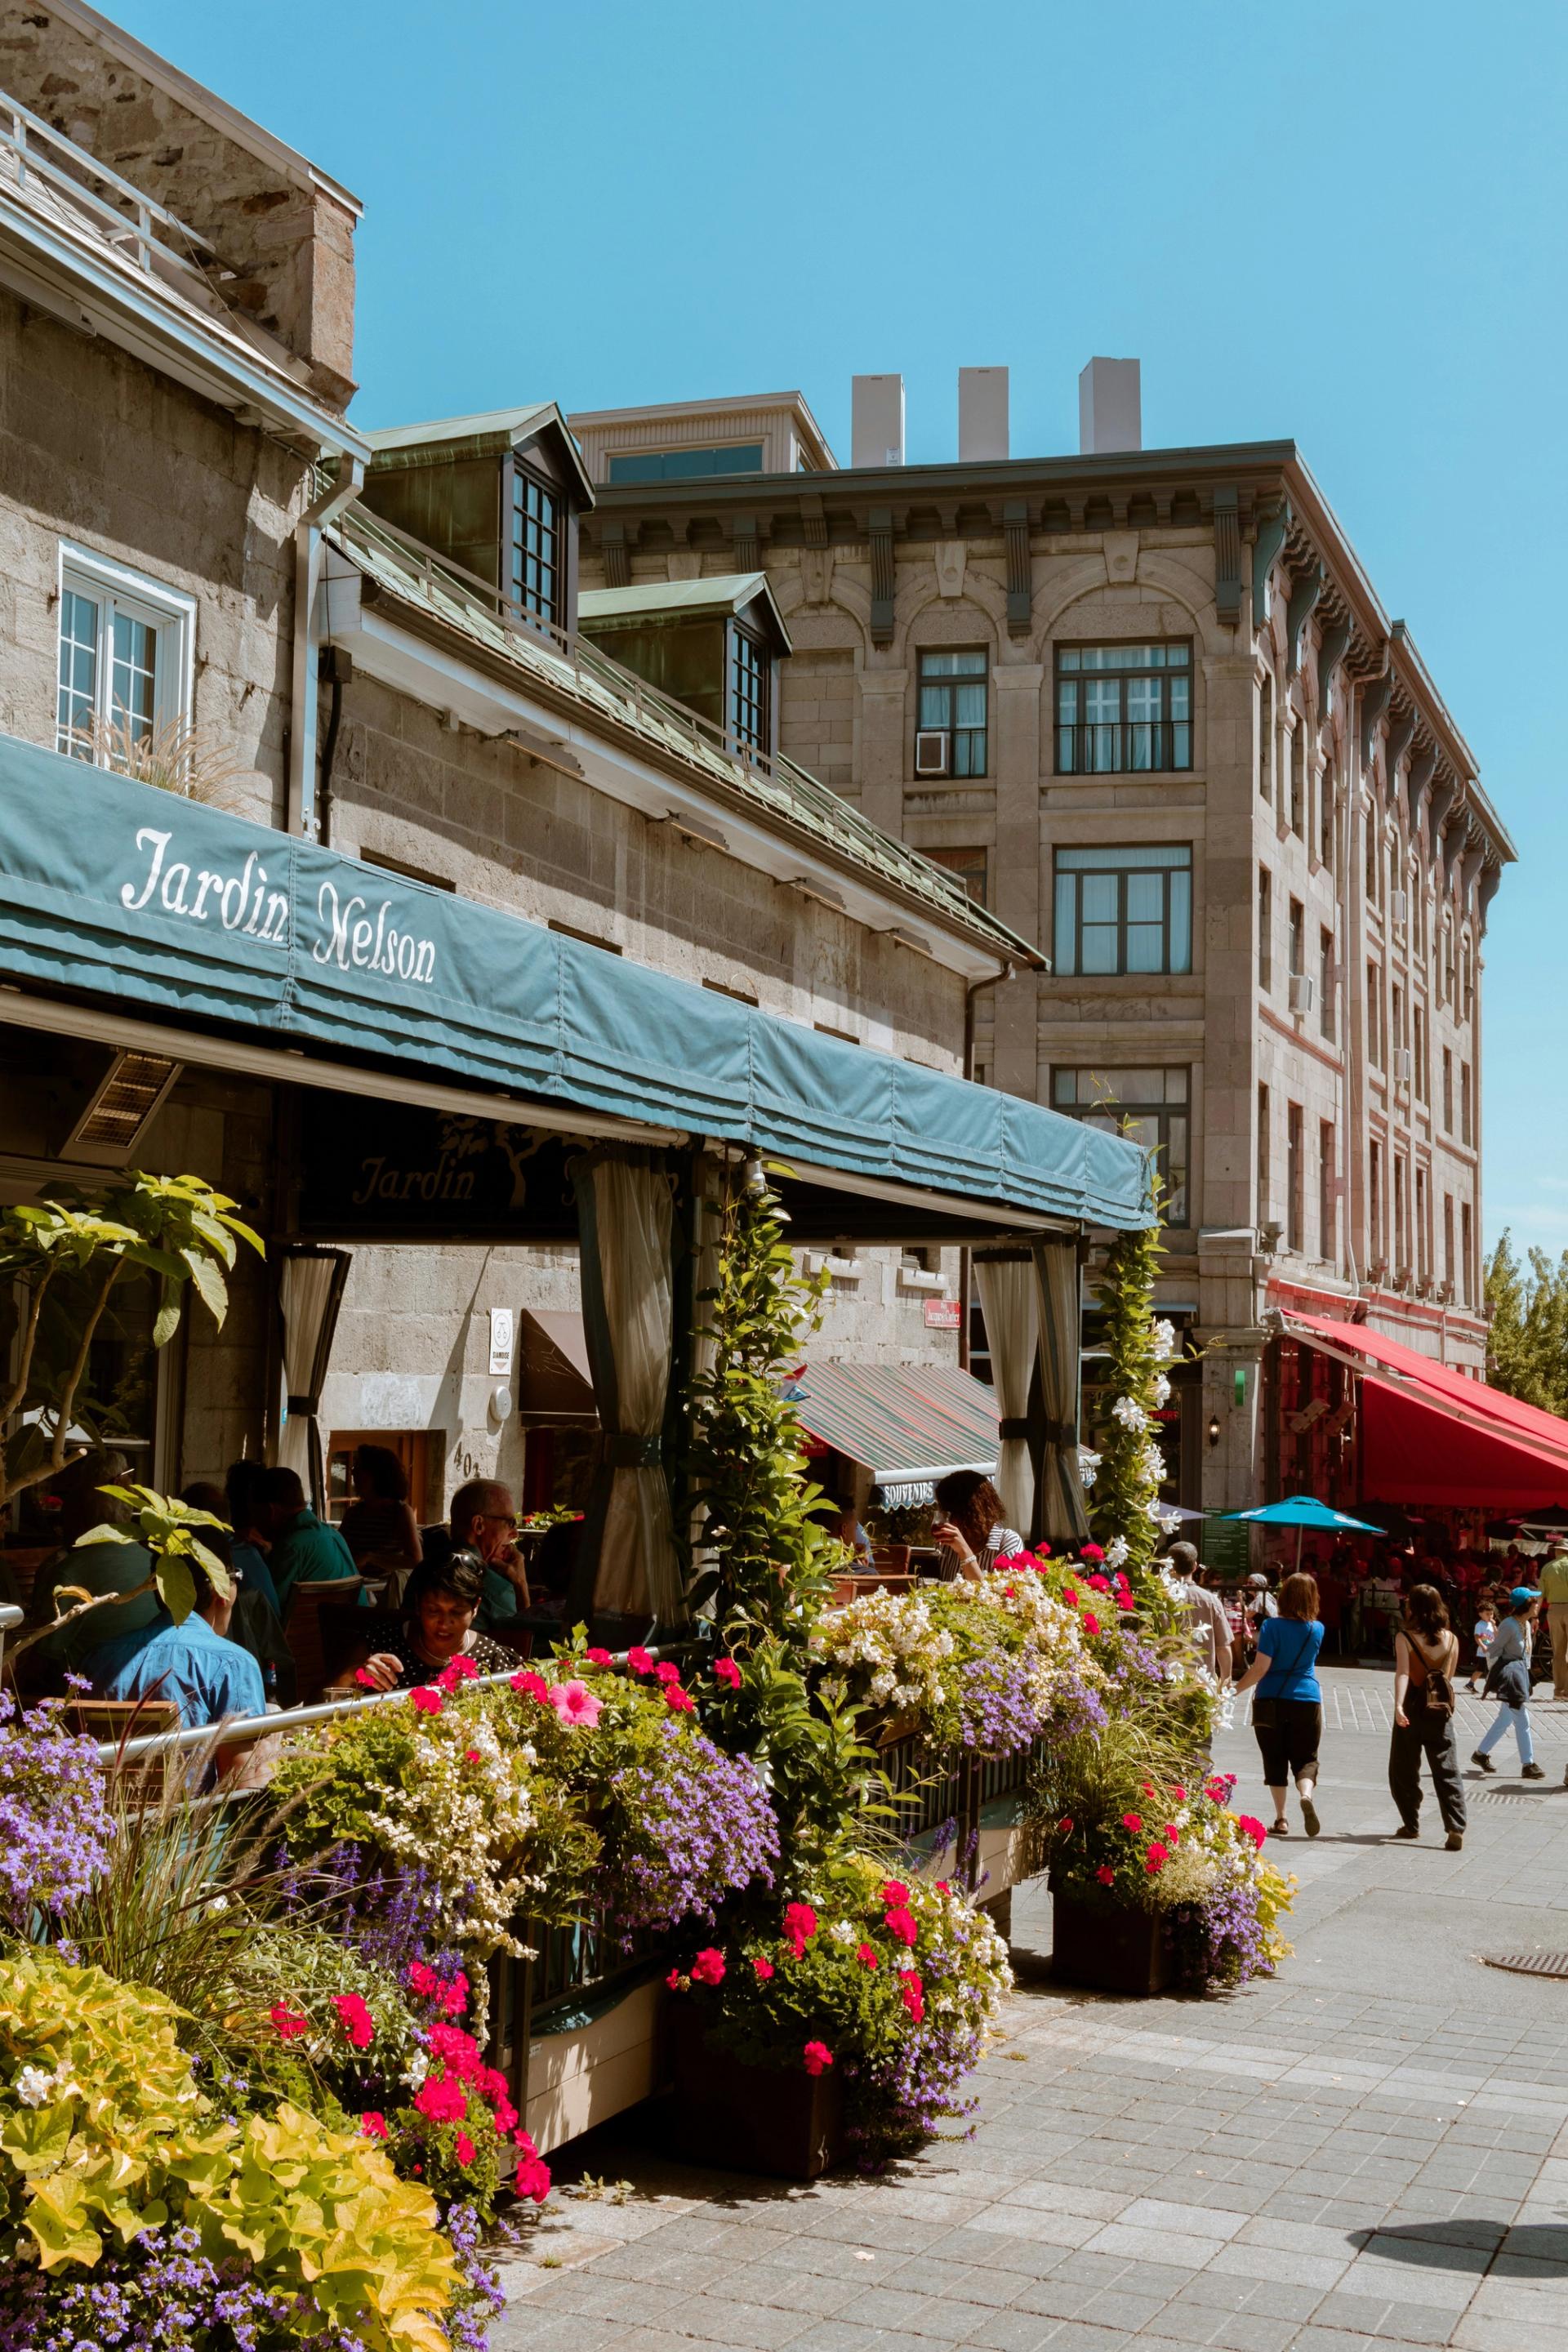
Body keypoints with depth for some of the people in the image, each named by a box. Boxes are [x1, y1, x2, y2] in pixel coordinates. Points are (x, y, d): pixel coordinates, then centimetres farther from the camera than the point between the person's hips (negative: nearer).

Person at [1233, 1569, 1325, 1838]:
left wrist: (1235, 1690, -5)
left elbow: (1260, 1668, -14)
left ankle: (1281, 1819, 8)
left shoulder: (1272, 1626, -8)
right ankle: (1306, 1794, -23)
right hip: (1307, 1702, 2)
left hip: (1271, 1702, -2)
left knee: (1275, 1761, 9)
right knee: (1306, 1758, 8)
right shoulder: (1317, 1630, 3)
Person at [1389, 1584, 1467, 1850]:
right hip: (1441, 1711, 3)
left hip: (1413, 1709, -3)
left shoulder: (1405, 1637, -8)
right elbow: (1449, 1676, 13)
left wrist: (1398, 1705, -31)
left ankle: (1411, 1825, 21)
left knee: (1403, 1772, 13)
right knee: (1447, 1772, 1)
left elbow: (1402, 1672, -21)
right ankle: (1456, 1828, -12)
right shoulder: (1451, 1640, 3)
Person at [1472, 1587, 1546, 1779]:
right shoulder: (1509, 1625, -17)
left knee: (1505, 1719, 12)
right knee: (1522, 1721, -6)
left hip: (1520, 1674, 9)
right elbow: (1495, 1650, -15)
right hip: (1508, 1676, -9)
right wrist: (1493, 1675, -14)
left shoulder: (1527, 1625, 9)